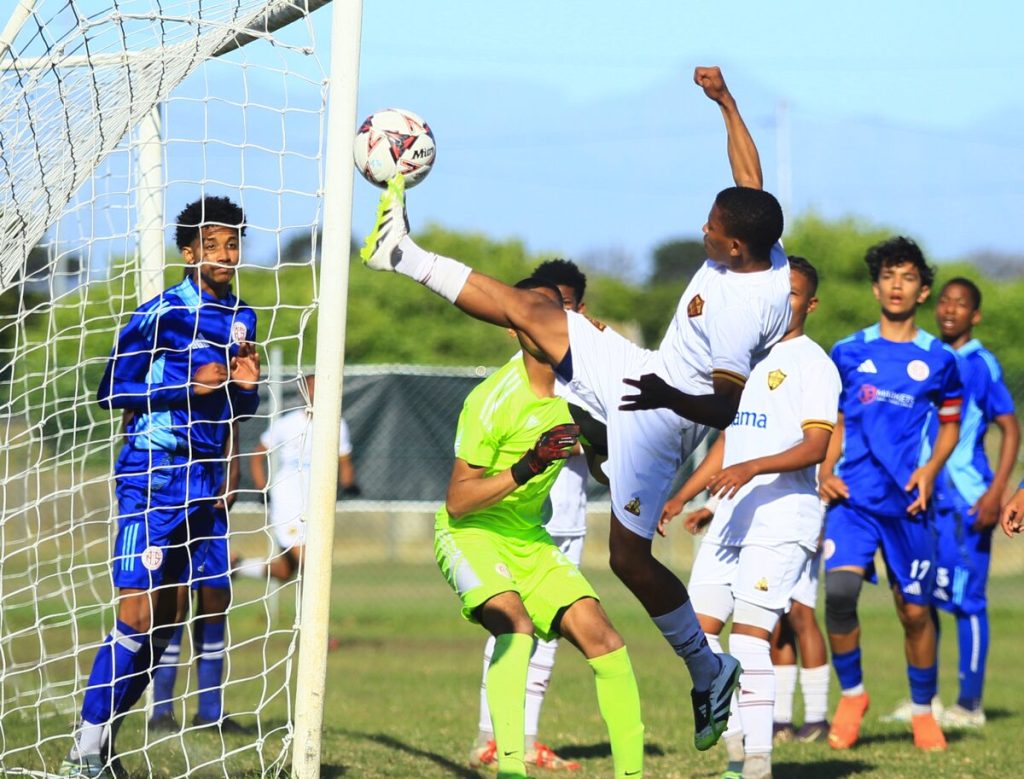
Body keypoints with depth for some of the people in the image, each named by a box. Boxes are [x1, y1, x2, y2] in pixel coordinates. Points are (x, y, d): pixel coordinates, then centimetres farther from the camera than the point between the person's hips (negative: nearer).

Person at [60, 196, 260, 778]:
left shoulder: (242, 320, 13)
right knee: (138, 615, -15)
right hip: (153, 474, -8)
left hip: (203, 481, 8)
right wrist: (190, 386, -18)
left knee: (167, 618, 6)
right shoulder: (161, 314, -9)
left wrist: (246, 386, 0)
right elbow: (112, 391, -9)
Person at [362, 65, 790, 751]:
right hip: (651, 373, 9)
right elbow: (750, 177, 9)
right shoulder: (765, 252, -9)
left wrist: (670, 398, -46)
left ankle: (711, 673, 12)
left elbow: (727, 409, -32)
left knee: (629, 556, 0)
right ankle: (405, 255, 21)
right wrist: (725, 100, 11)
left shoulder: (740, 308, -34)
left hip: (659, 419, -9)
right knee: (529, 309, 10)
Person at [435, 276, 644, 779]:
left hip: (528, 536, 7)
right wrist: (525, 469, -32)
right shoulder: (493, 399, -22)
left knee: (601, 638, -5)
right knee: (514, 624, -32)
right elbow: (457, 502, -21)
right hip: (470, 533, -7)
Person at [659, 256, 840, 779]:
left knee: (748, 635, -14)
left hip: (782, 521, -8)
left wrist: (752, 469, -29)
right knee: (698, 629, 2)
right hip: (731, 518, 8)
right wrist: (681, 498, 25)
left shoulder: (811, 363, -6)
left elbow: (816, 446, -16)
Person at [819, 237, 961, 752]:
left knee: (915, 611, 4)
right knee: (838, 589, -21)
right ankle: (851, 693, 1)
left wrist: (931, 468, -3)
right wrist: (825, 472, 0)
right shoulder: (848, 353, 7)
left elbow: (950, 424, 15)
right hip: (852, 495, 0)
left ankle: (923, 711, 25)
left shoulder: (938, 359, 5)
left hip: (907, 501, 0)